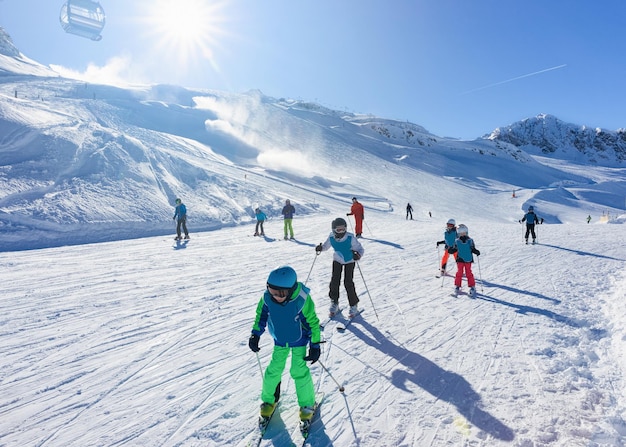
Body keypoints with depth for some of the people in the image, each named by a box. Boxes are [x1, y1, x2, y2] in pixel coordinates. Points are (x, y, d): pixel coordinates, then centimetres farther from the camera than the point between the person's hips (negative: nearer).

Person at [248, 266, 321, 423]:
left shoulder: (302, 299, -33)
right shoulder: (267, 297, -24)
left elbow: (313, 322, -20)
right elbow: (261, 314, -3)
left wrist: (315, 345, -16)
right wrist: (255, 334, -5)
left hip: (299, 340, -3)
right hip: (279, 340, 3)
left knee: (299, 371, -3)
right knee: (274, 369, 6)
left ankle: (307, 404, 21)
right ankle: (269, 400, 32)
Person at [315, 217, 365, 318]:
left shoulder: (350, 238, -30)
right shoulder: (331, 238, -20)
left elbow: (360, 249, -24)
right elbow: (326, 246, -2)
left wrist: (358, 255, -45)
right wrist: (320, 248, -24)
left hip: (349, 261, -3)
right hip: (337, 260, 3)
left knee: (348, 283, -10)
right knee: (334, 281, -5)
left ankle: (354, 305, 9)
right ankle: (334, 303, 17)